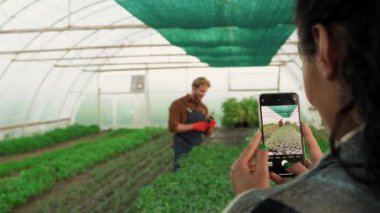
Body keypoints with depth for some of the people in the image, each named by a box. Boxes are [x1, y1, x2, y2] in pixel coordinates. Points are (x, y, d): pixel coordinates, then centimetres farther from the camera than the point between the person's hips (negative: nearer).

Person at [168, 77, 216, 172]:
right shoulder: (178, 104, -6)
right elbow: (173, 127, -16)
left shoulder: (204, 108, 12)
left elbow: (206, 132, 15)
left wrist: (210, 127, -8)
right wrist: (194, 126, -20)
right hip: (183, 150, -6)